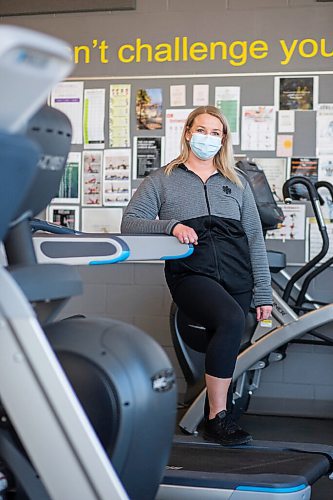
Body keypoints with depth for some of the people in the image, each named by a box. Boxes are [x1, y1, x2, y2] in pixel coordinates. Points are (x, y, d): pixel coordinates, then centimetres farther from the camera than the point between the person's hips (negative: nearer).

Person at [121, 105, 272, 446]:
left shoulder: (236, 183, 21)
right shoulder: (162, 180, 14)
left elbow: (255, 238, 16)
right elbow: (130, 222, 4)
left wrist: (263, 293, 8)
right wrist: (171, 226, -13)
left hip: (237, 276, 5)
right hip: (190, 273, -4)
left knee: (225, 349, 2)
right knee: (232, 320, -30)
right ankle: (218, 418, -22)